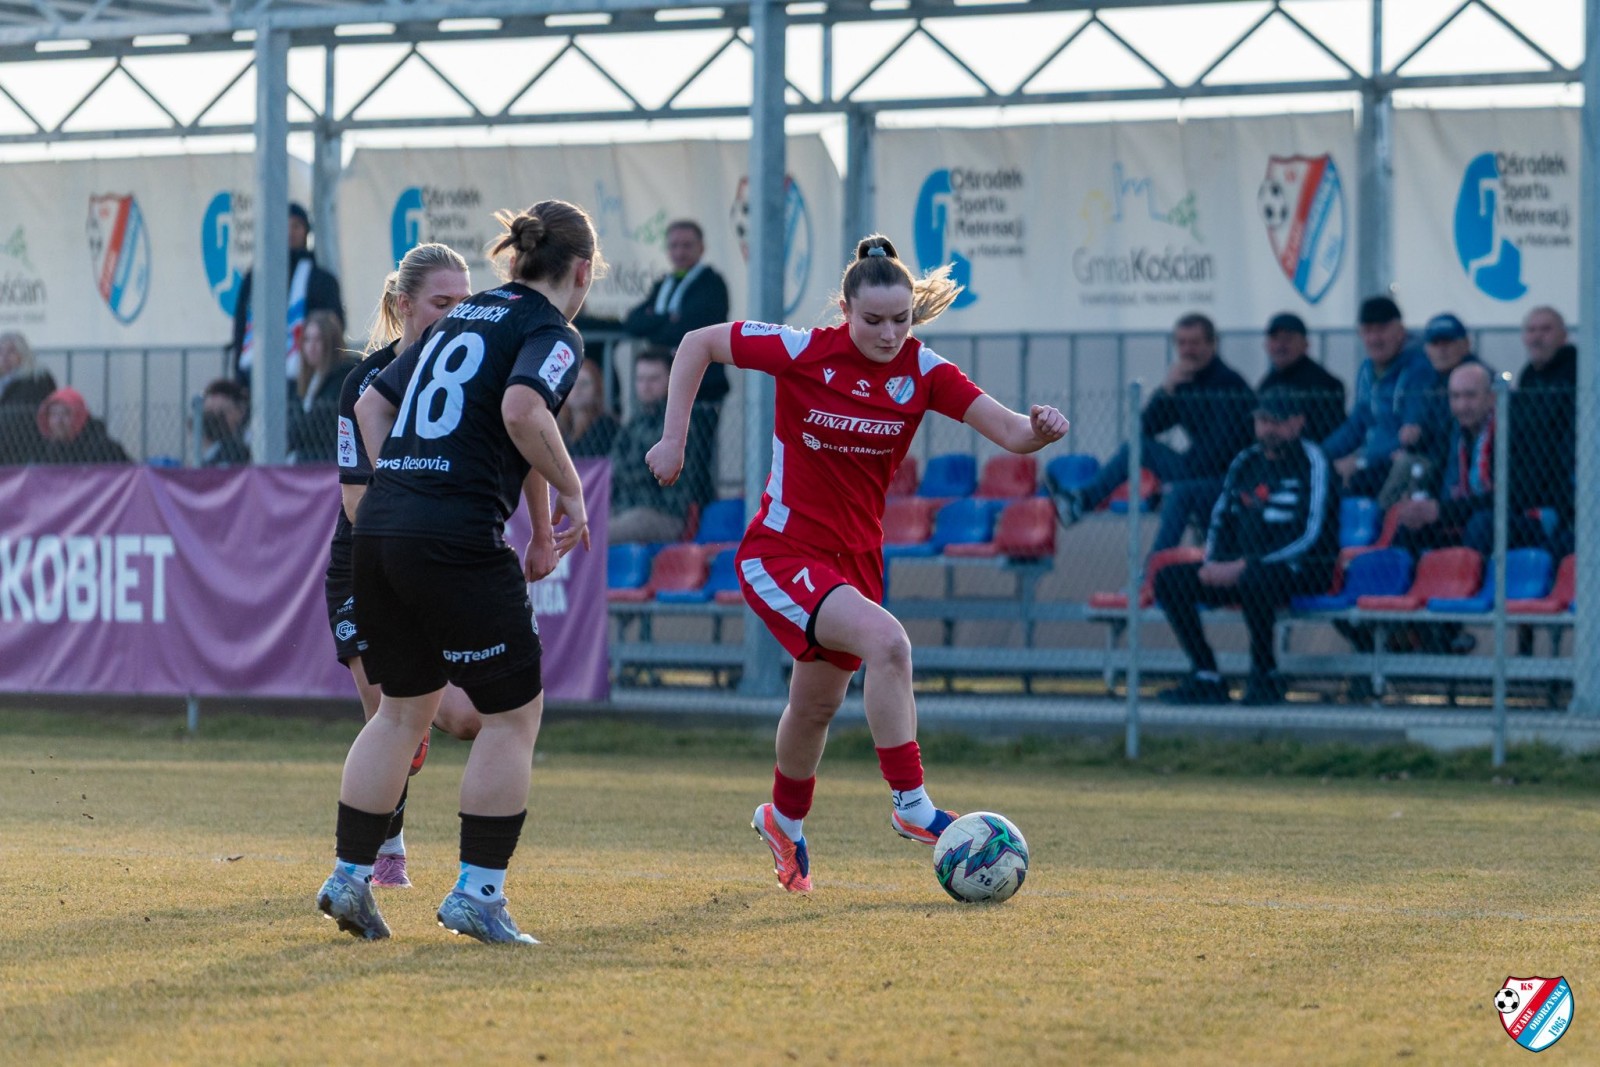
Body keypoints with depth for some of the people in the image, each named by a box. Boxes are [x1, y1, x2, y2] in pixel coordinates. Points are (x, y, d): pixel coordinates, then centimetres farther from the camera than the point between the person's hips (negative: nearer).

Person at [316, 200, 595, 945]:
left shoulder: (462, 318, 21)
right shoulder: (551, 333, -2)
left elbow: (372, 403, 23)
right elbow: (522, 409, -22)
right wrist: (568, 493, -10)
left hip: (381, 527, 8)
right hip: (459, 540, -8)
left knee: (404, 708, 19)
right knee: (513, 712, 5)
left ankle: (348, 877, 17)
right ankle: (477, 892, 4)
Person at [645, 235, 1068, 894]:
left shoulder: (922, 372, -9)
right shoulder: (804, 352, -16)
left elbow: (1008, 432, -16)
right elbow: (697, 344, -4)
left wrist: (1037, 429, -39)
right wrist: (673, 438, -9)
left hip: (855, 558, 5)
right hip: (782, 552, -5)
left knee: (818, 704, 19)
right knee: (886, 642, -28)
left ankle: (784, 821, 47)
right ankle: (911, 805, -18)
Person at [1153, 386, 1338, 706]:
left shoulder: (1311, 464, -8)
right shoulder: (1246, 463, 13)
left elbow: (1310, 538, -17)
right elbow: (1221, 520, 16)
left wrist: (1243, 566, -21)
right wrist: (1214, 564, -6)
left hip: (1305, 571, -7)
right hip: (1245, 567, 7)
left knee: (1254, 579, -39)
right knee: (1169, 578, -7)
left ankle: (1265, 675, -19)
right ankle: (1206, 677, -10)